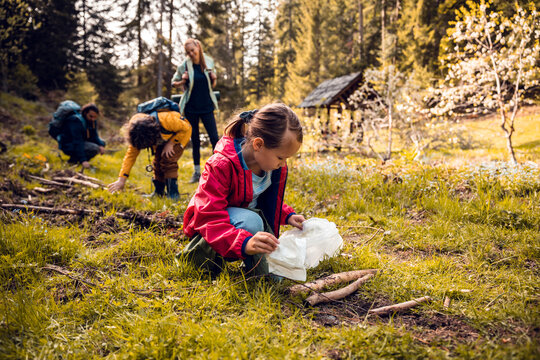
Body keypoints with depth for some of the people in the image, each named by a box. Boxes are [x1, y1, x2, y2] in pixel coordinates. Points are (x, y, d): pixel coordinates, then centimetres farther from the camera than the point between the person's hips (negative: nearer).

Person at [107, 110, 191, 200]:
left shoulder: (166, 119, -43)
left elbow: (187, 128, -25)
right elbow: (131, 154, -20)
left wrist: (171, 143, -32)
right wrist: (121, 179, -24)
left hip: (179, 135, -5)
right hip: (162, 139, 5)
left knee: (168, 159, -23)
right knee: (157, 162, -6)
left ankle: (173, 193, -15)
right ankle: (158, 192, 14)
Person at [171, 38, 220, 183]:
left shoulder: (209, 63, 1)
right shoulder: (184, 66, -5)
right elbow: (174, 83, 7)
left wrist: (214, 78, -9)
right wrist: (183, 81, -13)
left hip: (206, 106, 1)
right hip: (191, 107, -1)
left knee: (214, 138, -5)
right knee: (195, 140, 8)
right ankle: (197, 172, 18)